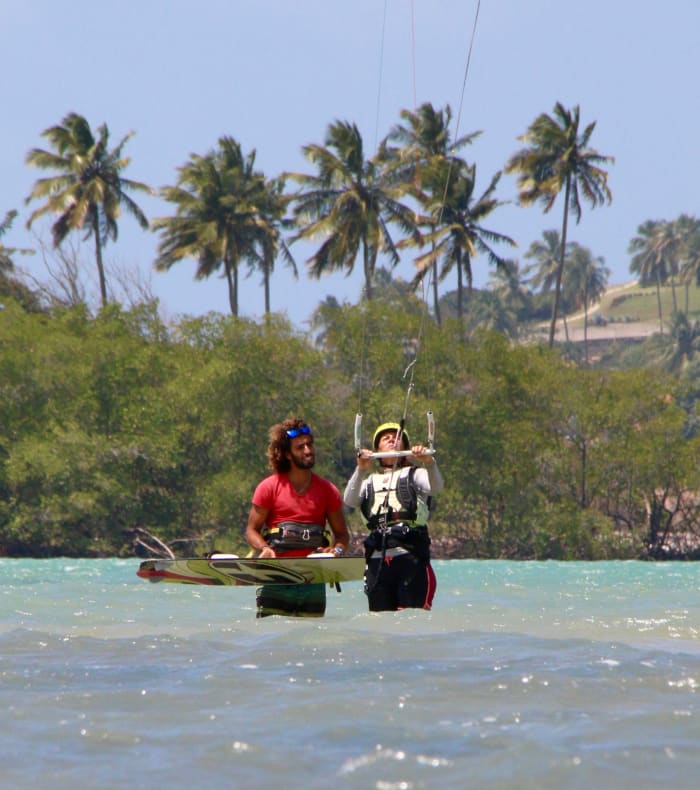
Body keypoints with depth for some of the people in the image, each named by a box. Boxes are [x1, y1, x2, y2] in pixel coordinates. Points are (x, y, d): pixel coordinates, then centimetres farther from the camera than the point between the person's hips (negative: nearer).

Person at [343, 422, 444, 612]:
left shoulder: (414, 475, 13)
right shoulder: (370, 481, 21)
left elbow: (436, 487, -8)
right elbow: (349, 500, 2)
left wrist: (429, 463, -29)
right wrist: (361, 469, -14)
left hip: (410, 555, -3)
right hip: (377, 559, 3)